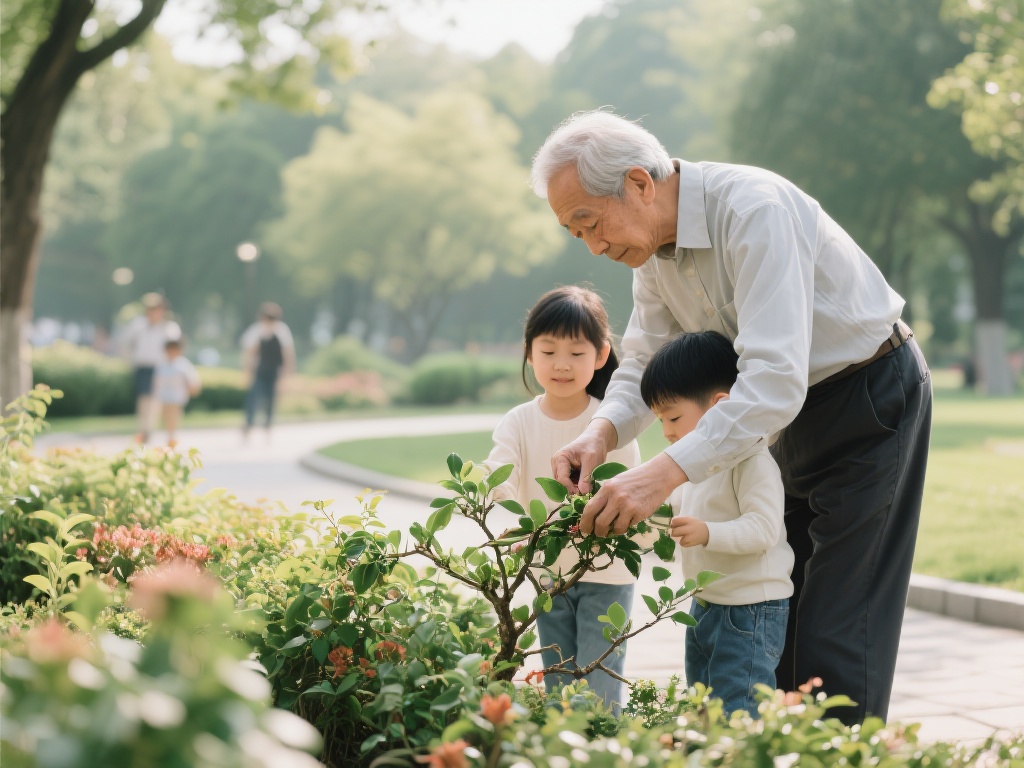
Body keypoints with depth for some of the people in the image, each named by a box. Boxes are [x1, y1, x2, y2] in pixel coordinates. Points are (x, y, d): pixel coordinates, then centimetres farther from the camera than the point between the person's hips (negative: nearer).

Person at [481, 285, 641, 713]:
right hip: (548, 572, 3)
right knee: (557, 691, 12)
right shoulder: (519, 423, -3)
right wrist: (488, 489, -43)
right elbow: (499, 472, -19)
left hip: (606, 573, -3)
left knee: (597, 693, -7)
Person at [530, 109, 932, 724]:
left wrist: (666, 473, -46)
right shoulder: (653, 242, -4)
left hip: (871, 394, -9)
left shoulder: (754, 209, -32)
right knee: (777, 613, 10)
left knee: (836, 631, -11)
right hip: (796, 409, 9)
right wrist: (603, 432, -20)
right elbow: (646, 361, 2)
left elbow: (776, 378, -40)